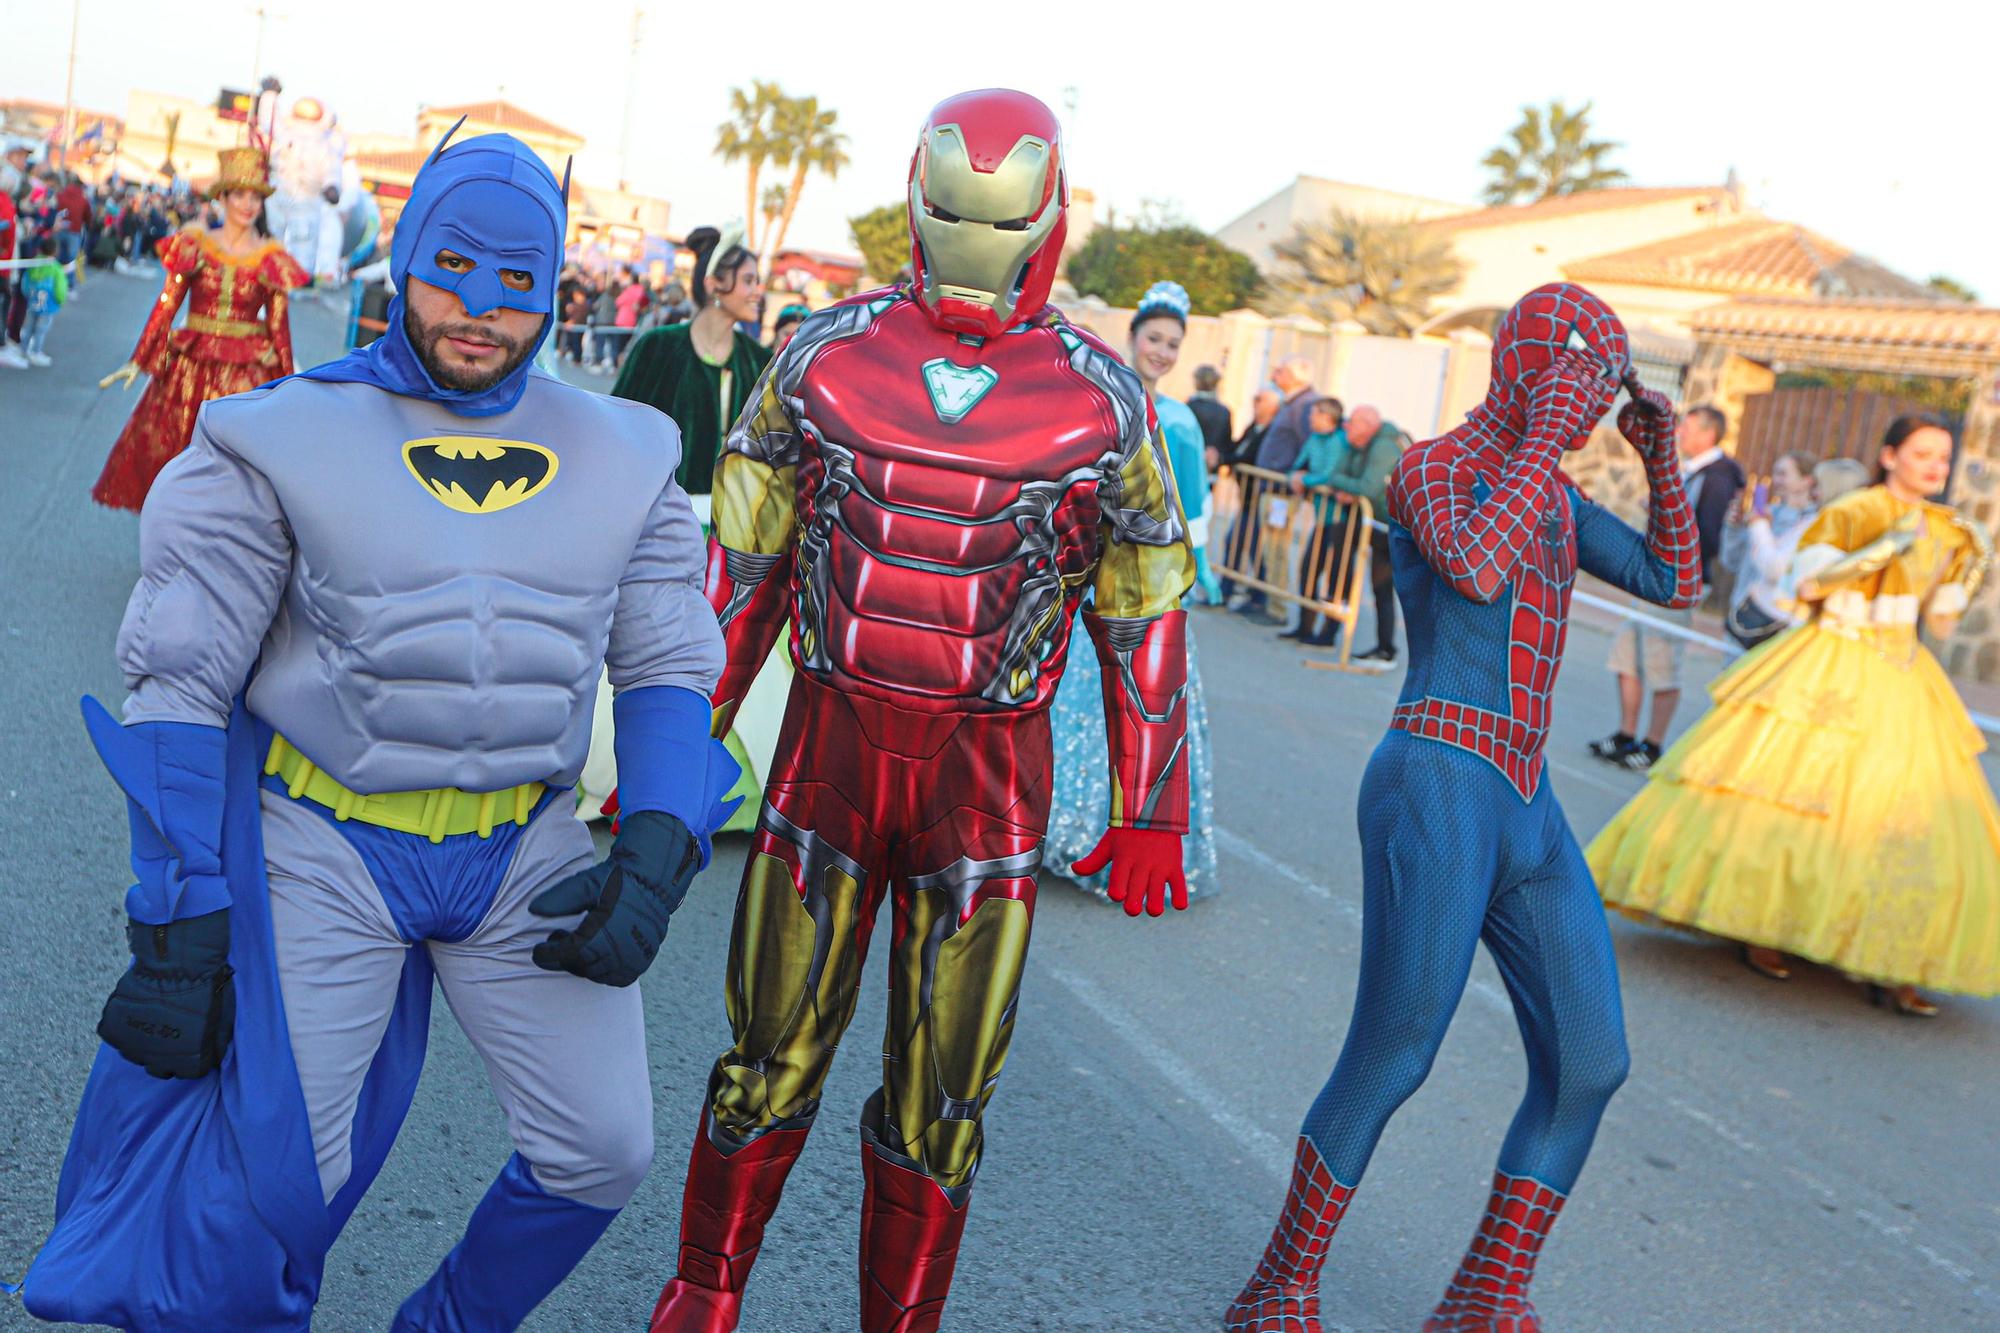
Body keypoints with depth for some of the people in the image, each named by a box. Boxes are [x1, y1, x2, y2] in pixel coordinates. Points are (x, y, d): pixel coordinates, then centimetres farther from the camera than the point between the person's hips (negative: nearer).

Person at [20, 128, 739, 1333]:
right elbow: (181, 680, -6)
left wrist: (658, 853, -10)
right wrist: (178, 922, -10)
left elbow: (668, 667, 5)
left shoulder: (622, 460, 3)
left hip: (523, 852, 4)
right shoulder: (283, 442, -6)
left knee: (603, 1152, 6)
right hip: (324, 844, -3)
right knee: (268, 1182, -4)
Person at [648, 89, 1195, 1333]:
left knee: (939, 1099, 6)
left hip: (989, 774, -1)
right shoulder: (825, 356, -1)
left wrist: (1150, 813, 3)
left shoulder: (1103, 402, -3)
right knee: (771, 1057, 10)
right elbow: (741, 562, 6)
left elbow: (1148, 610, 3)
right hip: (831, 746, 1)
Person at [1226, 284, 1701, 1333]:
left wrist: (1661, 454, 13)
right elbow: (1478, 570, -26)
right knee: (1388, 1061, -5)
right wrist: (1548, 431, -17)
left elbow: (1675, 584, 23)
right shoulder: (1427, 471, -4)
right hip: (1437, 788, -8)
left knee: (1589, 1063, 5)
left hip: (1526, 812, 8)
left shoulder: (1546, 489, 20)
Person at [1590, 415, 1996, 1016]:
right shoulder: (1852, 512, -7)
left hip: (1902, 682, 6)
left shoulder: (1947, 530, 10)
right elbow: (1807, 583, -19)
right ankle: (1759, 926, 10)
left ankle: (1888, 964, 3)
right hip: (1829, 672, -6)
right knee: (1780, 788, -6)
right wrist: (1887, 546, -22)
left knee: (1909, 818, 0)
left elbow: (1940, 624, 14)